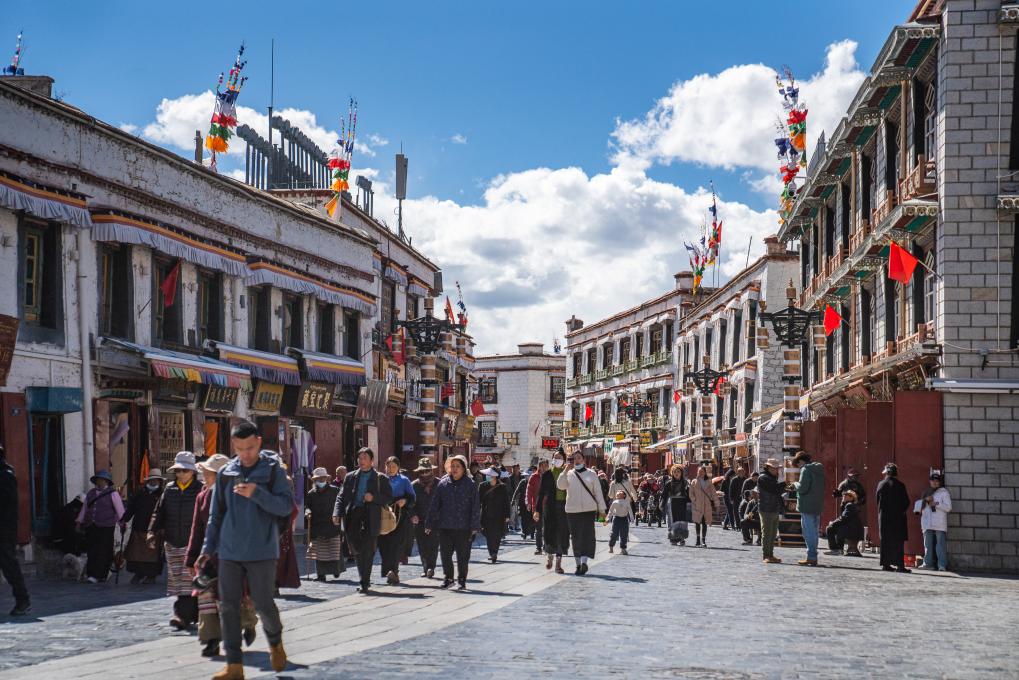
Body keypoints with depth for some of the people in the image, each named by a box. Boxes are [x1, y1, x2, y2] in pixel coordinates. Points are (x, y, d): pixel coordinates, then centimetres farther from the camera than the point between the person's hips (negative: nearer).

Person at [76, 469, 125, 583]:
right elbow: (84, 508, 25)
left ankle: (97, 575, -10)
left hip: (105, 527, -5)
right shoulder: (91, 493, 18)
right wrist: (79, 521, 25)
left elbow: (119, 509, -2)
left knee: (102, 551, -8)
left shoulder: (112, 493, 2)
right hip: (91, 526, 5)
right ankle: (91, 574, 4)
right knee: (91, 550, 1)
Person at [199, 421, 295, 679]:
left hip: (262, 551, -3)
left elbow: (286, 506, -11)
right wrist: (208, 549, 10)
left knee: (263, 604, 0)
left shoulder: (273, 470, -2)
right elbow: (216, 514, 13)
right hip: (229, 552, 3)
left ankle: (275, 643, 30)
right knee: (228, 607, 0)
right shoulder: (226, 473, 7)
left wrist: (257, 493, -24)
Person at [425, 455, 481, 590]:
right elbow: (434, 505, 9)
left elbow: (476, 507, -1)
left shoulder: (471, 485, -1)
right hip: (445, 526, 2)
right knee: (445, 554, 8)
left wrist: (475, 526, -7)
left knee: (463, 556, 5)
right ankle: (447, 578, 23)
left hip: (463, 528, -2)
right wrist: (429, 523, 6)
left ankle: (461, 580, 17)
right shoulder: (443, 483, 5)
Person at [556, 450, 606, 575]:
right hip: (572, 510, 2)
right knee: (575, 537, 4)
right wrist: (566, 471, -15)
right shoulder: (569, 474, 10)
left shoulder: (591, 474, 9)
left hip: (589, 510, -2)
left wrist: (602, 509, 6)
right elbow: (560, 486, -7)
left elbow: (598, 492, 10)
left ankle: (584, 562, -23)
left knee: (586, 535, -14)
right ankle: (578, 564, 11)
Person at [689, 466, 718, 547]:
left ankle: (703, 540, 3)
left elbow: (714, 494, 10)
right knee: (697, 522, -1)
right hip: (697, 506, -1)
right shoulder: (694, 482, 6)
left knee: (705, 523, 0)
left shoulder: (709, 483, 9)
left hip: (707, 506, 1)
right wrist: (694, 501, -8)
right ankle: (698, 538, 10)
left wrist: (716, 504, 5)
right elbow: (691, 494, 4)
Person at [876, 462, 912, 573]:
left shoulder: (881, 485, 0)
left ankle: (886, 564, 11)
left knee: (885, 541, 10)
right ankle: (900, 565, -8)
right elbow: (906, 502, -6)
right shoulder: (900, 485, -9)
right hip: (897, 518, -3)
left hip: (883, 517, 3)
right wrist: (901, 511, 10)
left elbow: (877, 500, 6)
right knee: (898, 542, -2)